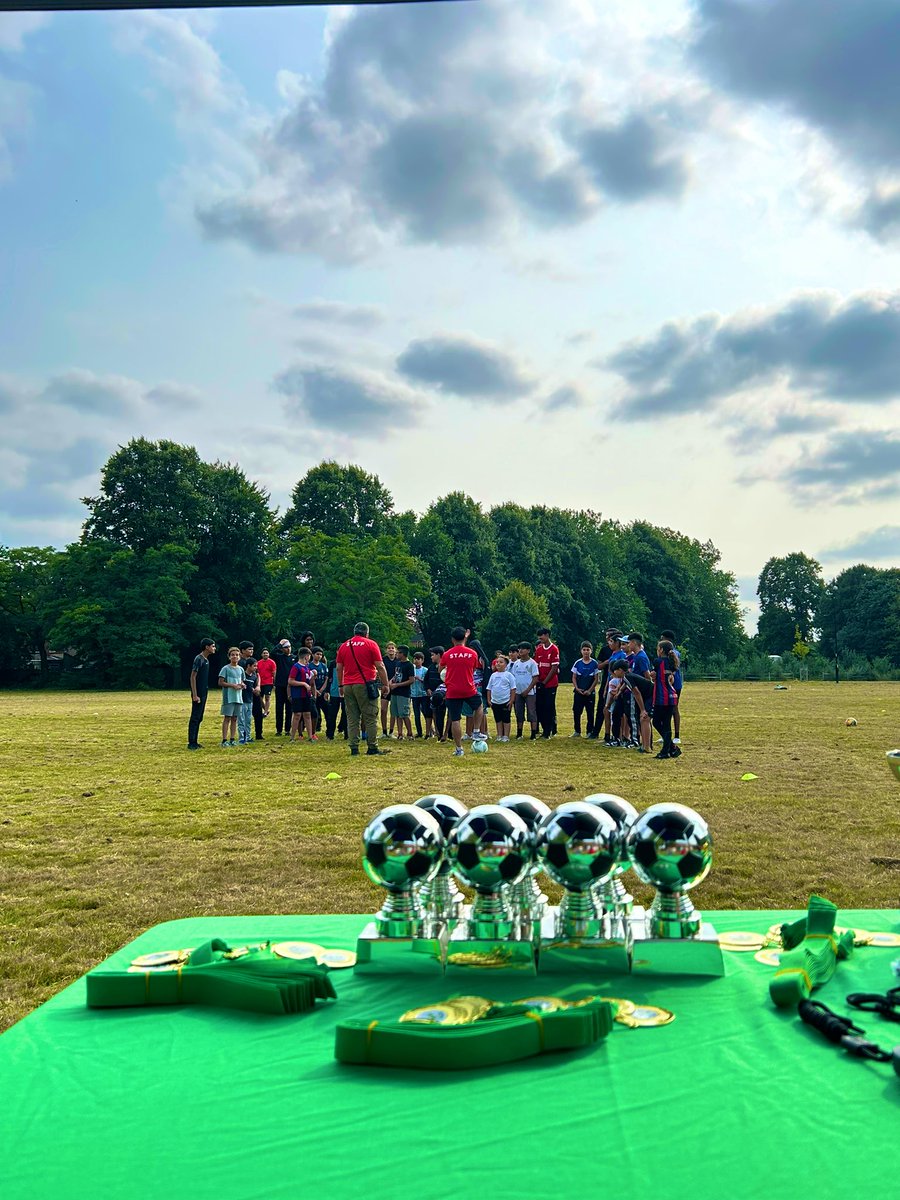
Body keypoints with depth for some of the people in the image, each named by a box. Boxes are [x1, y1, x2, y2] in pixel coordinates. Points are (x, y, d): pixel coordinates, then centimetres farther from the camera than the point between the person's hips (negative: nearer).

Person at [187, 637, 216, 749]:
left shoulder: (206, 660, 14)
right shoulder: (199, 659, -14)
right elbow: (193, 677, -16)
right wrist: (195, 695, -20)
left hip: (204, 693, 9)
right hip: (198, 694, -9)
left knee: (199, 719, 11)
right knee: (195, 718, -6)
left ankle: (194, 742, 17)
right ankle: (191, 743, -3)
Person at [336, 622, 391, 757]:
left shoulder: (344, 646, 12)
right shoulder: (371, 644, 0)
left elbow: (339, 668, 13)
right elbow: (380, 667, -4)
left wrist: (340, 686, 20)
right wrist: (385, 684, 0)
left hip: (348, 686, 4)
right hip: (365, 685, -4)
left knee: (352, 719, 7)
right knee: (371, 718, 0)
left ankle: (354, 748, 4)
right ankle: (372, 748, -3)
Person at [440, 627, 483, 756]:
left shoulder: (447, 654, -4)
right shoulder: (472, 653, -2)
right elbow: (474, 670, 10)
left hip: (452, 692, -1)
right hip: (469, 690, 1)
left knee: (455, 720, 4)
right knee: (478, 705, 30)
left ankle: (459, 749, 7)